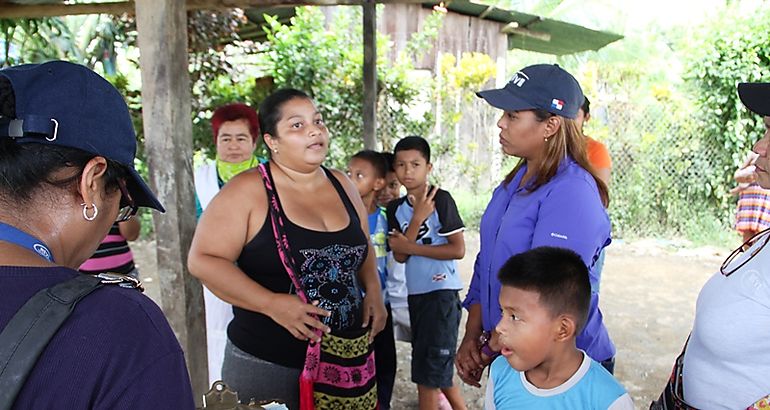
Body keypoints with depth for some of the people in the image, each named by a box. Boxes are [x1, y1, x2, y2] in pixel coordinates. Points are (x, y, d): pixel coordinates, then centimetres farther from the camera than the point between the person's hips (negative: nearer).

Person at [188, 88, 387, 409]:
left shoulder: (342, 185, 5)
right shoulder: (248, 190, -12)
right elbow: (203, 260, -14)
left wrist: (373, 290, 0)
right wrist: (272, 303, -23)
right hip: (266, 364, -5)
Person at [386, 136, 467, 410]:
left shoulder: (441, 199, -11)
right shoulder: (396, 208, 5)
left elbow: (458, 250, -14)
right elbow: (399, 256, -5)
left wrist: (412, 247, -14)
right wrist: (417, 219, -17)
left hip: (442, 292, -7)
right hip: (415, 294, 7)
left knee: (428, 372, -1)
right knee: (439, 367, 20)